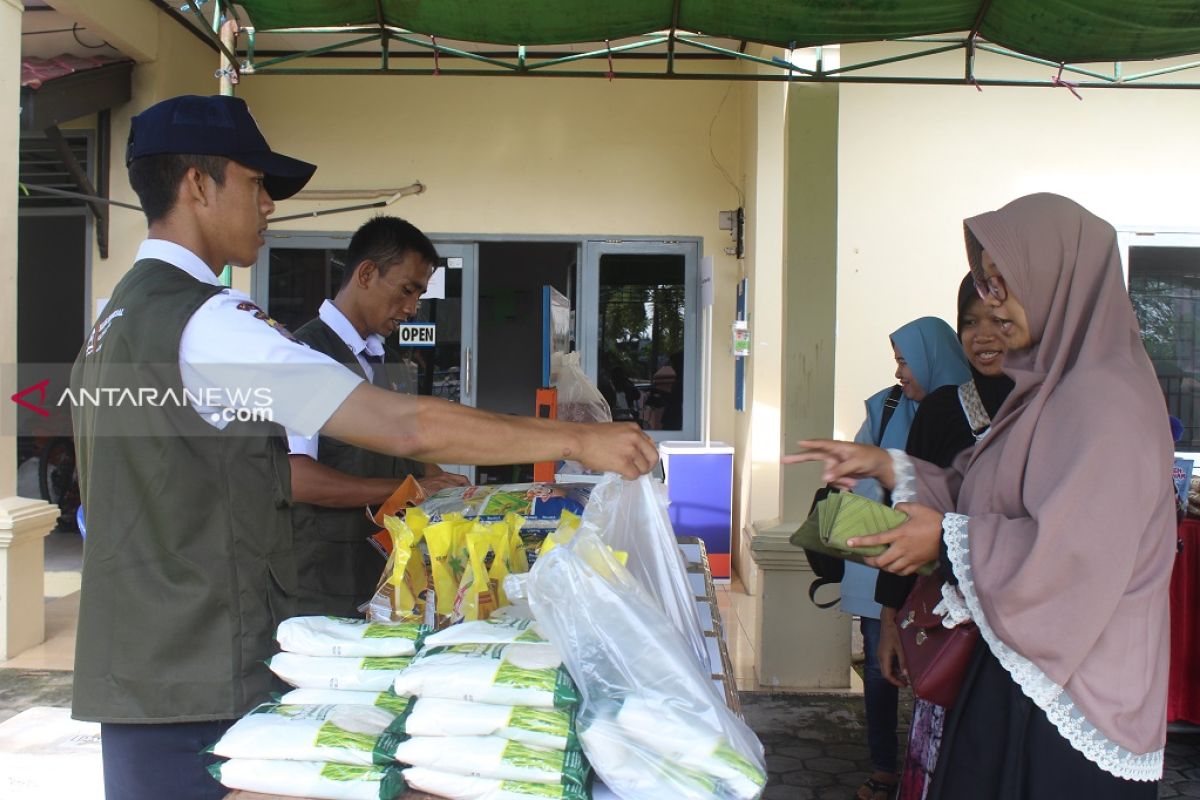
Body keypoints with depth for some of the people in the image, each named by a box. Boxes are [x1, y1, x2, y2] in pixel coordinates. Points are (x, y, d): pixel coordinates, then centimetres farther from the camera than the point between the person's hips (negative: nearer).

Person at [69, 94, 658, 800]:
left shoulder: (119, 317, 12)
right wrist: (577, 439, -19)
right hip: (199, 689, -10)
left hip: (135, 674, 10)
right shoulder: (207, 322, -19)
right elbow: (406, 426, -25)